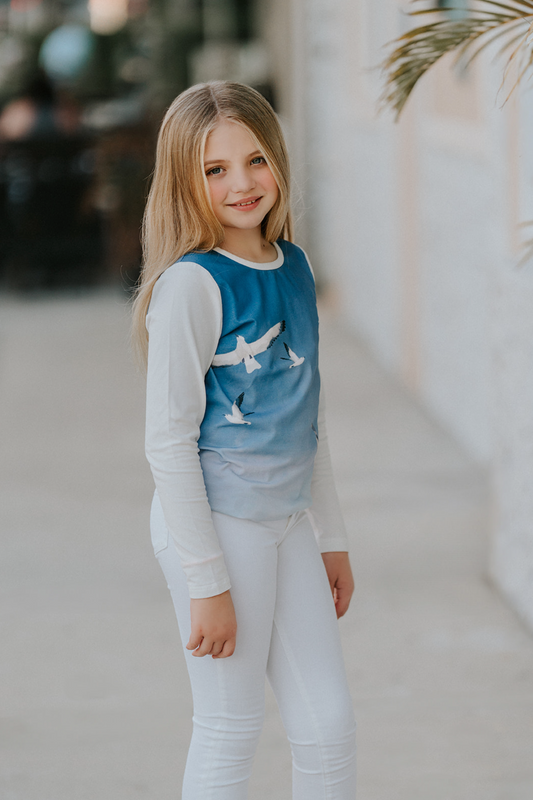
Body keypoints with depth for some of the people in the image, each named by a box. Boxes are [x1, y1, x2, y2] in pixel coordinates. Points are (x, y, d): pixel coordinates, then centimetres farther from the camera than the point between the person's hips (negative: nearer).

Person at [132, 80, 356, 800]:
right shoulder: (193, 283, -16)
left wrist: (331, 538, 18)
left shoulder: (294, 267, 7)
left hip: (287, 518, 7)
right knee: (230, 732, 2)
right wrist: (206, 580, -17)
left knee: (329, 727, 8)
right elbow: (168, 440, -16)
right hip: (216, 522, -7)